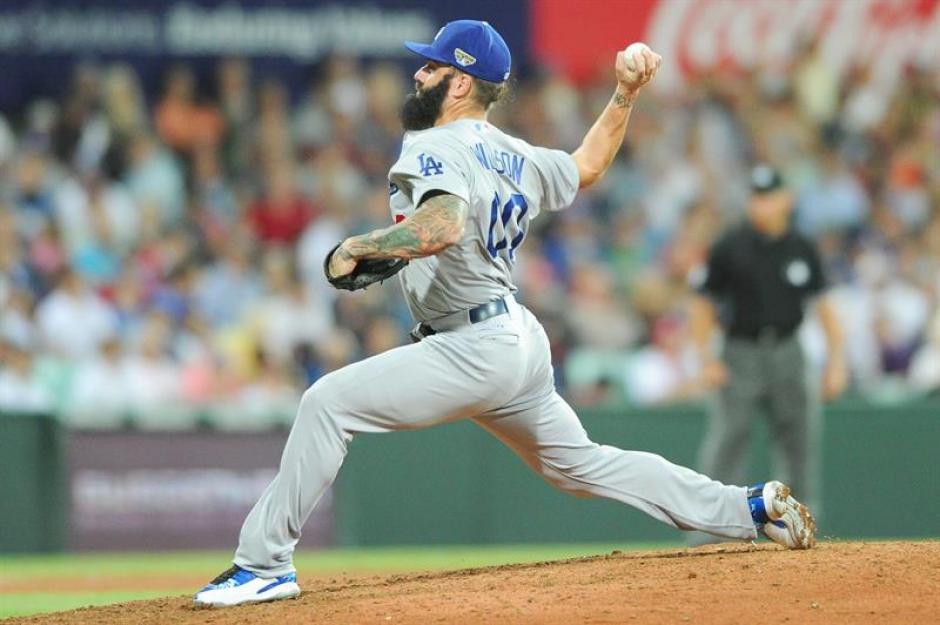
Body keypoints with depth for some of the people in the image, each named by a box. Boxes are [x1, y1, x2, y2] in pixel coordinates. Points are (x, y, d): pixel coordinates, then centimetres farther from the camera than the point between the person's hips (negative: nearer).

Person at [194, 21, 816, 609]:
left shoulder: (434, 149, -14)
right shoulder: (514, 156, 12)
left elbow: (443, 226, -34)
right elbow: (588, 166, 30)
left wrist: (357, 247, -27)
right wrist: (626, 96, 27)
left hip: (476, 349, -10)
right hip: (519, 339, 10)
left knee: (329, 402, -12)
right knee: (580, 463, 22)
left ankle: (265, 565, -16)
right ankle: (754, 506, 24)